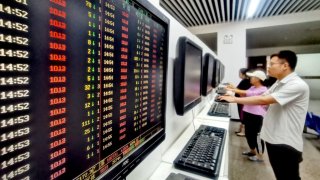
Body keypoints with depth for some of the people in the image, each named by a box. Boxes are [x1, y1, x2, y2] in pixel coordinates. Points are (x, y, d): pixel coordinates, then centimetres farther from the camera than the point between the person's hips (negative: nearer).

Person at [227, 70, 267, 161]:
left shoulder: (263, 89, -14)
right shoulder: (252, 88, 12)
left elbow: (248, 93, -27)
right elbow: (244, 95, 10)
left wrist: (233, 90, -28)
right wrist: (235, 89, -3)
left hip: (257, 116, -8)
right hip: (248, 114, 8)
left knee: (257, 135, 3)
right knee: (248, 134, 18)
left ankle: (260, 156, 20)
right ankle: (252, 151, 37)